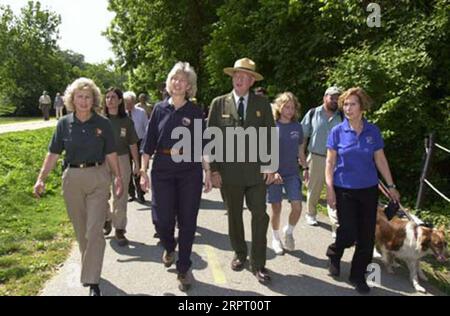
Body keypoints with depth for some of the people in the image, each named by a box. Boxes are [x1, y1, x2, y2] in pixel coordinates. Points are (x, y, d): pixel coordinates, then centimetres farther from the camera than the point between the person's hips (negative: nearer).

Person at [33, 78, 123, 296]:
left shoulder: (103, 123, -1)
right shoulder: (64, 124, 2)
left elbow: (110, 154, 3)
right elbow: (53, 154, 2)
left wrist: (118, 177, 1)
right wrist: (41, 178, -6)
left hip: (98, 179, -2)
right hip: (72, 179, 2)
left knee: (94, 230, -6)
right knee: (80, 230, 14)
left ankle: (92, 282, -1)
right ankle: (90, 266, 37)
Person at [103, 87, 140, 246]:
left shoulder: (126, 121, 0)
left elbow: (132, 144, 4)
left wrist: (137, 164, 5)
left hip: (122, 160, 0)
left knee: (120, 197, 5)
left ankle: (119, 230, 15)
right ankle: (107, 220, 36)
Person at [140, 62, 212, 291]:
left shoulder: (195, 112, 3)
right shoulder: (159, 109, 5)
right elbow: (149, 143, 5)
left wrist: (208, 172, 1)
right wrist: (143, 171, 0)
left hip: (190, 172, 0)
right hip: (162, 171, 1)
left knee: (187, 221, 4)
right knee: (162, 219, -1)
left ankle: (183, 269, 20)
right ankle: (169, 247, 34)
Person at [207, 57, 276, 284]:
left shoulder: (262, 103, 4)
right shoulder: (219, 103, 1)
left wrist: (271, 166, -2)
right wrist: (214, 169, -5)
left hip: (257, 171, 0)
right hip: (229, 171, 0)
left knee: (260, 216, 0)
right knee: (234, 215, 12)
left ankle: (258, 263, 12)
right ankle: (239, 254, 31)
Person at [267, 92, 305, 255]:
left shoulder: (297, 126, 5)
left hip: (292, 173, 3)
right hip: (274, 173, -3)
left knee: (297, 206, -6)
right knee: (276, 208, 5)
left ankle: (289, 232, 23)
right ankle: (276, 239, 28)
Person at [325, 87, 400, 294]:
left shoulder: (372, 131, -1)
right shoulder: (337, 132, -5)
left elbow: (380, 160, 5)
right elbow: (330, 162, -4)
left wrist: (391, 186, 5)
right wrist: (329, 189, -10)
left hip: (369, 190, 2)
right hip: (345, 190, -2)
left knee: (367, 237, 5)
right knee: (349, 234, -5)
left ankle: (358, 276, 24)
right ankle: (334, 253, 30)